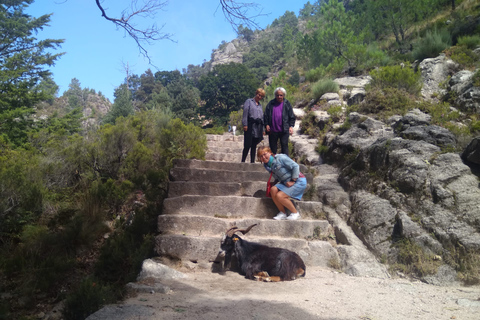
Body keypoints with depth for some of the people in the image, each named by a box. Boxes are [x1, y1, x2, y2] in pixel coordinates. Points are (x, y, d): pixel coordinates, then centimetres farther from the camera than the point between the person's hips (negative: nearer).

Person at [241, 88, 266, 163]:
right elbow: (245, 113, -3)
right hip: (250, 126, -5)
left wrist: (262, 129, 15)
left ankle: (252, 162, 9)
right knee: (247, 145, -9)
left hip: (258, 127, 6)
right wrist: (245, 124, -14)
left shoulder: (260, 105, 23)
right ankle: (243, 161, -2)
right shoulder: (249, 101, 7)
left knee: (254, 146, 6)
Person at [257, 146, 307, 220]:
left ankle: (295, 213, -2)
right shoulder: (267, 166, 7)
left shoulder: (280, 158, -16)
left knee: (279, 196, -21)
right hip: (285, 182, 7)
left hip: (299, 181, -7)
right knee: (273, 189, -19)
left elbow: (295, 166, -17)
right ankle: (282, 213, -7)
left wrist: (293, 181, -17)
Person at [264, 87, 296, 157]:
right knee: (272, 148, 10)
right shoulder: (271, 104, 6)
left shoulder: (287, 104, 5)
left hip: (284, 130, -2)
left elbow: (292, 117, 6)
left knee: (284, 146, -2)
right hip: (272, 131, 2)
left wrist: (291, 126, -5)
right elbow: (265, 116, 9)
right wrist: (266, 125, -2)